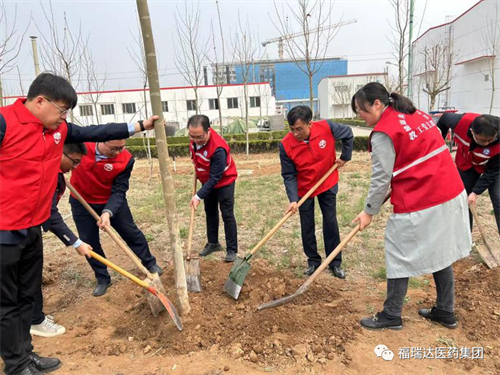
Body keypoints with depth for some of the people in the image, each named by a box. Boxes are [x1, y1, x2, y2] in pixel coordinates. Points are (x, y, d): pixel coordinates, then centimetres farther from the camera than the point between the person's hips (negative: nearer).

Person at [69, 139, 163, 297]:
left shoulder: (126, 160, -25)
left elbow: (119, 191, -24)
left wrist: (108, 212, -38)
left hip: (112, 201, -1)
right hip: (82, 202, 1)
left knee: (131, 232, 8)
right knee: (89, 241, 7)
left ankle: (150, 263, 32)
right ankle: (103, 279, 27)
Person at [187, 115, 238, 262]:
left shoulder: (218, 148, -37)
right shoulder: (195, 136, -15)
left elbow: (215, 178, -33)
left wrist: (199, 196, -33)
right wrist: (197, 170, 12)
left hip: (224, 182, -7)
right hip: (207, 181, 8)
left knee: (227, 215, -5)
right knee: (210, 212, 16)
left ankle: (232, 250, 5)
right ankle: (213, 243, 31)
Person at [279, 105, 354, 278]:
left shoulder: (327, 127, -24)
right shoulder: (286, 145, -24)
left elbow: (348, 134, -2)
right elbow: (289, 175, -18)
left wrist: (345, 157, -2)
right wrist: (293, 200, -28)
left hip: (328, 184, 0)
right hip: (304, 189, 0)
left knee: (330, 223, 5)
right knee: (307, 226, 7)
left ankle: (335, 263, 19)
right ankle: (313, 261, 26)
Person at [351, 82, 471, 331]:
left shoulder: (383, 133, -15)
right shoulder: (416, 114, 11)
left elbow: (381, 178, -13)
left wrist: (369, 212, -2)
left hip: (420, 204, -9)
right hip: (450, 193, 9)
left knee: (401, 257, 5)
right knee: (439, 253, 19)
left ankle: (391, 316, 19)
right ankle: (445, 311, 33)